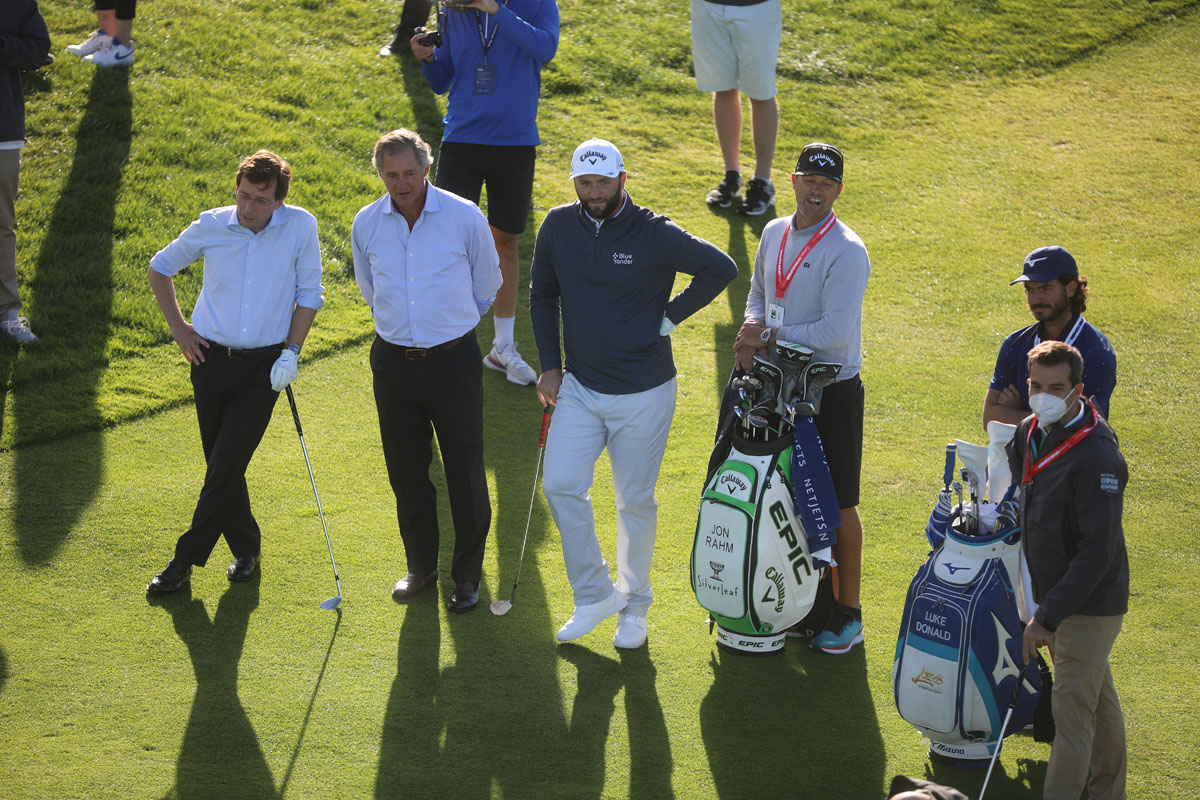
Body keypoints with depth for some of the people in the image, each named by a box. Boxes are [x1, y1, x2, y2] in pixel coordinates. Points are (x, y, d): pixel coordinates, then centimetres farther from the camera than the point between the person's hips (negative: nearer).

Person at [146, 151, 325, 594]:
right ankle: (246, 546, 29)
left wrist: (291, 351, -5)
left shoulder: (301, 226, -8)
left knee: (226, 466, -7)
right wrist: (178, 327, 6)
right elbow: (160, 267, 12)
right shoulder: (211, 226, -4)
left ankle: (186, 558, 3)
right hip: (212, 358, 2)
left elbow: (309, 294, 2)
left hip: (264, 365, -2)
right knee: (221, 465, 9)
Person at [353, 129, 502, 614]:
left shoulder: (465, 217, -10)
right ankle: (421, 568, 27)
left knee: (465, 473, 2)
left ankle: (468, 575, 16)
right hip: (393, 361, 3)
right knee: (406, 472, 10)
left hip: (453, 359, -3)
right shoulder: (366, 224, -1)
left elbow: (487, 283, 7)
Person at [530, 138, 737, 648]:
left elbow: (721, 268, -12)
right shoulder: (558, 227, -1)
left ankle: (634, 605, 26)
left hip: (642, 394, -4)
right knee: (560, 485, -5)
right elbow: (542, 296, 13)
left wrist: (670, 316, -11)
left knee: (635, 501, 7)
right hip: (579, 389, 4)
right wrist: (549, 366, 7)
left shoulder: (654, 234, -14)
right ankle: (593, 594, 13)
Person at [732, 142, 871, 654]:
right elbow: (757, 293, 19)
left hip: (833, 389, -7)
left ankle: (848, 613, 13)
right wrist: (753, 331, -2)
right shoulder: (775, 234, 6)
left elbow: (836, 330, -23)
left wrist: (772, 337, -17)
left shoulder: (847, 251, -17)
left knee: (838, 505, 2)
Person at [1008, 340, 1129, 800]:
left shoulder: (1096, 456, -25)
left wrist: (1049, 617, -25)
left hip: (1089, 605, -8)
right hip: (1055, 593, 9)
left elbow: (1098, 551, -26)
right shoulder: (1029, 434, 1)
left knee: (1072, 712, -6)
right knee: (1100, 701, 22)